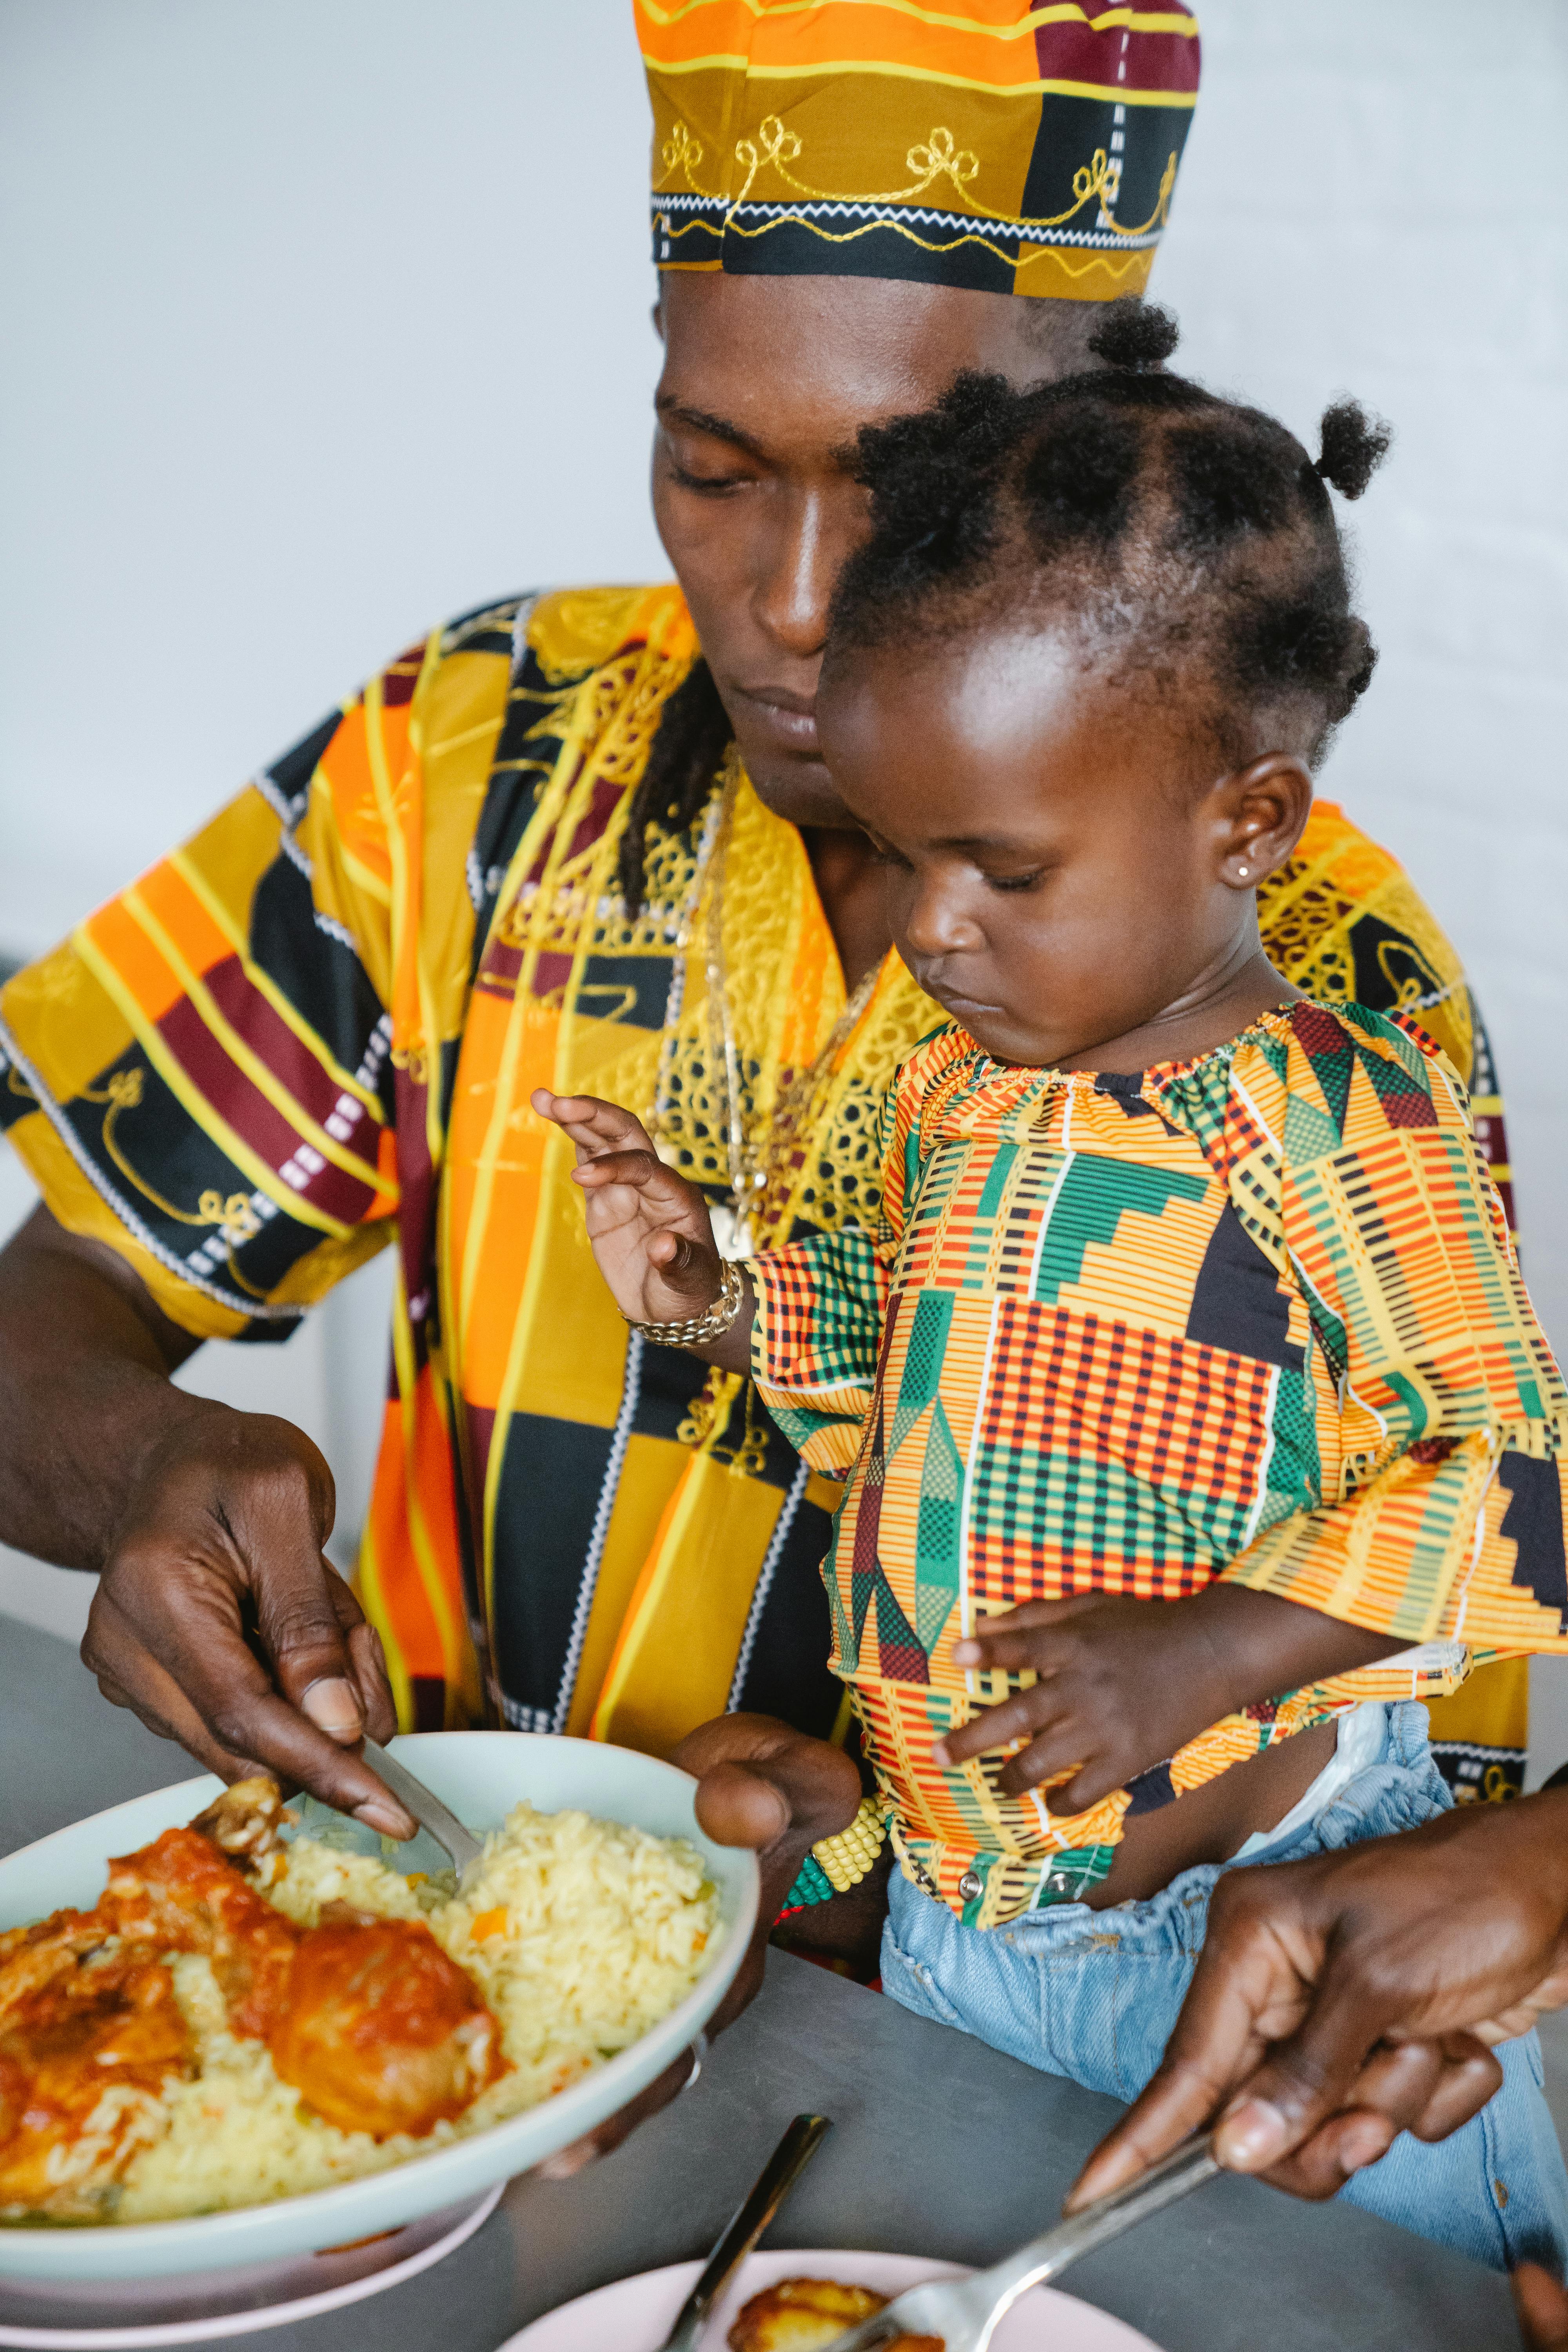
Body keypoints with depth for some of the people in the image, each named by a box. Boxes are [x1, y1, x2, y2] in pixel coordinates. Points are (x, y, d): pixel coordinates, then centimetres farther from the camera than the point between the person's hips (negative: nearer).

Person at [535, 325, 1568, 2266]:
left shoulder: (1344, 1116, -21)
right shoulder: (946, 1092, 0)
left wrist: (1204, 1651, -27)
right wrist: (716, 1304, -1)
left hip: (1275, 1906, -6)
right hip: (954, 1906, 7)